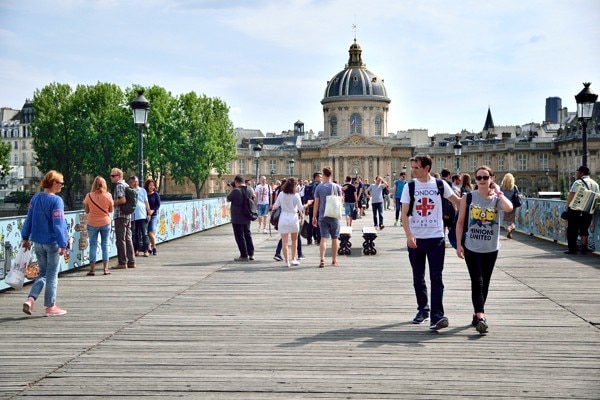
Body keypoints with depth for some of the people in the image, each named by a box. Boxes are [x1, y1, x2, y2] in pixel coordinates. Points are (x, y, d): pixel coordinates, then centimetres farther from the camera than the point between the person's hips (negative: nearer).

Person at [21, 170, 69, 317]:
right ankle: (50, 307, 14)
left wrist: (25, 238, 18)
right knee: (52, 275, 6)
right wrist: (63, 244, -18)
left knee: (43, 273, 19)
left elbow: (29, 219, 9)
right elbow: (58, 224, -19)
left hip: (38, 242, 6)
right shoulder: (56, 200, -16)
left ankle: (30, 299, 3)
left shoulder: (35, 198, 4)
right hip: (52, 243, -6)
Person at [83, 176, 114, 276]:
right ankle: (105, 269, 8)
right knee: (105, 245, 8)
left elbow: (87, 211, -1)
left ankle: (92, 269, 6)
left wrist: (84, 203, 16)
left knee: (93, 245, 6)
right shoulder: (108, 195, -8)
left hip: (92, 223, 0)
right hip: (105, 222, 0)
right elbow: (111, 210, 0)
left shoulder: (89, 196, -8)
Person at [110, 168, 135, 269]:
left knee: (120, 239, -4)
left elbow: (123, 200, -22)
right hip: (128, 215, 9)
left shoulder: (119, 186, -12)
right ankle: (131, 262, 14)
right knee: (128, 238, 11)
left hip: (120, 215, -9)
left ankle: (122, 262, -2)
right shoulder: (126, 185, 16)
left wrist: (112, 203, -8)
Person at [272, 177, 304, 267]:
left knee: (284, 241, 2)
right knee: (294, 240, 18)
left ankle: (286, 261, 1)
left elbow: (275, 206, 5)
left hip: (283, 218, 1)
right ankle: (293, 259, 19)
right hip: (293, 218, -1)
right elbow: (301, 208, -6)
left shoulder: (281, 194, -1)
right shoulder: (296, 195, -7)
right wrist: (302, 215, 13)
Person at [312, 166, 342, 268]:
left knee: (323, 238, -2)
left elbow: (316, 203, -2)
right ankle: (334, 260, 20)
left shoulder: (319, 187, -1)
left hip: (322, 216, 0)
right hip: (334, 216, 0)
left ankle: (322, 259, -17)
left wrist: (314, 217, 3)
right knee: (334, 238, 11)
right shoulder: (337, 187, -2)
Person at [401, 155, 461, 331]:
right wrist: (409, 235, -16)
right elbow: (404, 213, -5)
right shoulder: (409, 187, 1)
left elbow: (457, 201, 10)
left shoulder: (440, 184, 0)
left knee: (436, 277, -8)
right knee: (418, 278, 11)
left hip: (436, 238, -2)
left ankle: (437, 316, -10)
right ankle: (422, 309, 26)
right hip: (415, 239, 2)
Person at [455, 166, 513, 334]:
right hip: (472, 248, -2)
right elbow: (460, 221, 1)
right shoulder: (468, 198, -1)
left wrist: (498, 192, -10)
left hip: (491, 249, 2)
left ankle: (477, 314, 25)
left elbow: (509, 208, -23)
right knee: (477, 282, -11)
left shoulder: (496, 199, 1)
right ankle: (480, 317, -18)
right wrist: (459, 244, -5)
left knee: (484, 283, 11)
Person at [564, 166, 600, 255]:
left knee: (572, 230, 2)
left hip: (576, 209, -6)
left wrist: (567, 205, -5)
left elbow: (571, 195, -14)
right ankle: (584, 249, 14)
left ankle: (572, 249, 0)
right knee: (584, 230, 15)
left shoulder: (578, 182, -9)